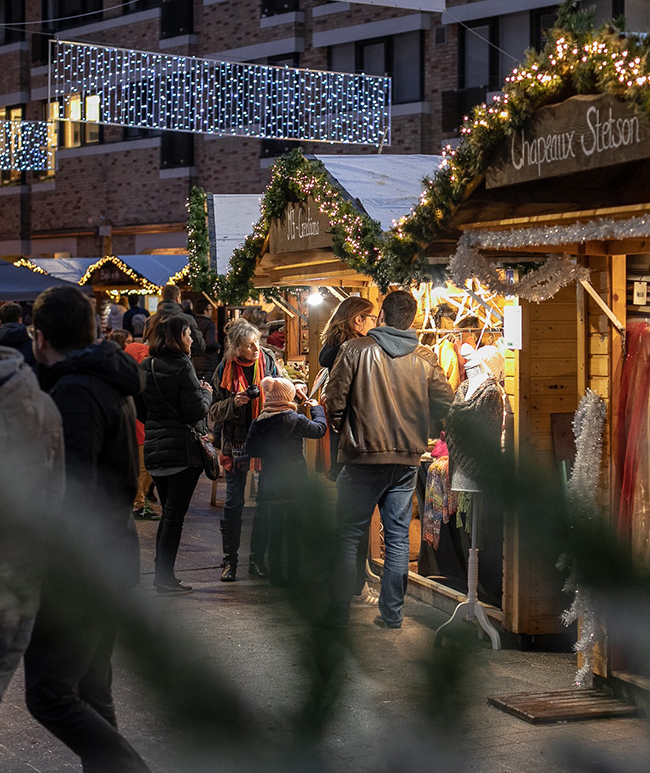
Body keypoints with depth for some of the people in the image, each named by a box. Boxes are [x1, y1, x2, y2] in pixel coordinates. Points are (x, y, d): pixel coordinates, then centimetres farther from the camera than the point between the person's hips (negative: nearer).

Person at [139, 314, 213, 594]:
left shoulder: (144, 367, 7)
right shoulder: (181, 367, -14)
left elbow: (141, 410, 13)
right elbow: (196, 411, -16)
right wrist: (206, 392, 2)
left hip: (154, 449, 7)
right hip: (183, 449, -7)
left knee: (169, 512, 17)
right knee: (175, 515, -1)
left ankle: (162, 573, 20)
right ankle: (164, 576, 0)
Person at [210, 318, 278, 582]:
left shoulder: (268, 362, 0)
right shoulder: (225, 370, -1)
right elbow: (215, 411, 2)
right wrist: (234, 403, -16)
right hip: (236, 443, -1)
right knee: (234, 503, 2)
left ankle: (257, 558, 13)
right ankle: (230, 560, 12)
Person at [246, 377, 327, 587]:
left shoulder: (259, 423, -3)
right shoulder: (295, 420, -11)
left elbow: (252, 449, 2)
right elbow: (320, 429, 1)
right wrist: (317, 408, 18)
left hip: (270, 482, 3)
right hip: (293, 483, -3)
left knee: (274, 528, 9)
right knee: (293, 528, 6)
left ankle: (275, 575, 10)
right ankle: (293, 575, 8)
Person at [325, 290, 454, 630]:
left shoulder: (356, 350, -7)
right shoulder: (425, 359, 1)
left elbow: (334, 399, -8)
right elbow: (445, 402, 0)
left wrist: (344, 430, 11)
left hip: (363, 456, -3)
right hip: (407, 460, 3)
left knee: (348, 534, 6)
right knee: (398, 537, 10)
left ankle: (339, 611, 6)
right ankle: (392, 613, 12)